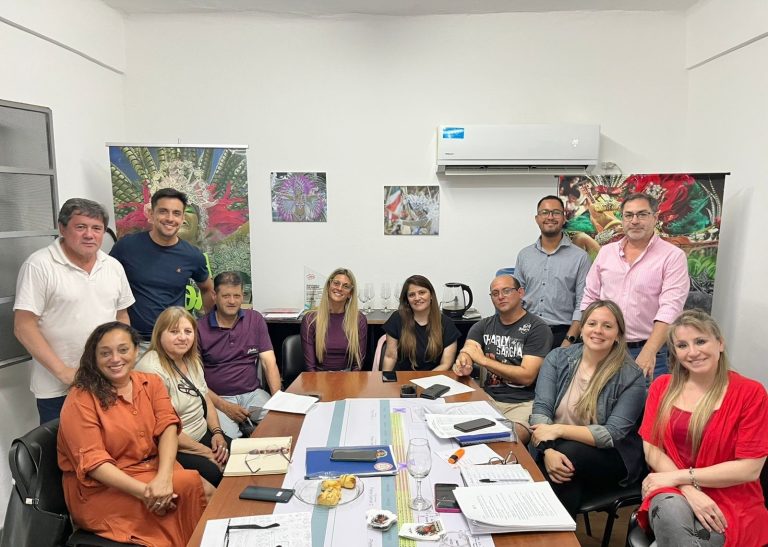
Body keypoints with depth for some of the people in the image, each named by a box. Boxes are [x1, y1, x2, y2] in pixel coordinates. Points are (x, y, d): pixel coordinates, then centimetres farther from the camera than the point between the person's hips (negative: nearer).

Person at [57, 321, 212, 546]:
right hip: (102, 489, -5)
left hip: (154, 469, 5)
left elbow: (168, 428, -8)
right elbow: (93, 461, -16)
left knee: (207, 491, -20)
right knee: (191, 487, -22)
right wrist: (144, 492, -27)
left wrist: (163, 478, -26)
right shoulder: (80, 400, -10)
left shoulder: (151, 383, 5)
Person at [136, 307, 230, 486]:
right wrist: (205, 452, -17)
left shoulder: (192, 360, 6)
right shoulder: (151, 369, -20)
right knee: (213, 473, -27)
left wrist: (217, 432, -2)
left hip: (203, 435, 8)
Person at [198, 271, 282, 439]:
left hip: (252, 393, 3)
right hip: (217, 398, -3)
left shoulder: (255, 320, 6)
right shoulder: (200, 329, -2)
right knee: (228, 439, -31)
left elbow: (269, 362, 1)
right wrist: (224, 406, -14)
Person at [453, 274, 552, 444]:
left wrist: (484, 360, -10)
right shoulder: (483, 326, 15)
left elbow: (527, 376, -10)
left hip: (522, 403, -4)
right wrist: (463, 362, -27)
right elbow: (467, 351, -1)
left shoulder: (537, 328, -3)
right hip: (487, 398, 5)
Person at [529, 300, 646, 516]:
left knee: (569, 453, -30)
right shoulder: (557, 358, 0)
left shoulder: (631, 376, -9)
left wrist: (558, 430, -23)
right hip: (555, 448, 2)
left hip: (610, 457, -1)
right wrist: (548, 450, -26)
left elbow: (613, 434, -14)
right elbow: (541, 408, -8)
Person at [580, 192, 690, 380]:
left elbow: (669, 309, -16)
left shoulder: (673, 256, -5)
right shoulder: (606, 252, 8)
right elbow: (590, 299, 12)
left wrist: (648, 353, -26)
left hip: (649, 351, -3)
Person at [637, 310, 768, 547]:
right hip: (673, 493, 2)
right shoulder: (661, 387, 4)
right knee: (670, 509, -33)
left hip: (730, 502, -2)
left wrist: (680, 476, -13)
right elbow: (651, 449, 0)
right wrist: (689, 490, -17)